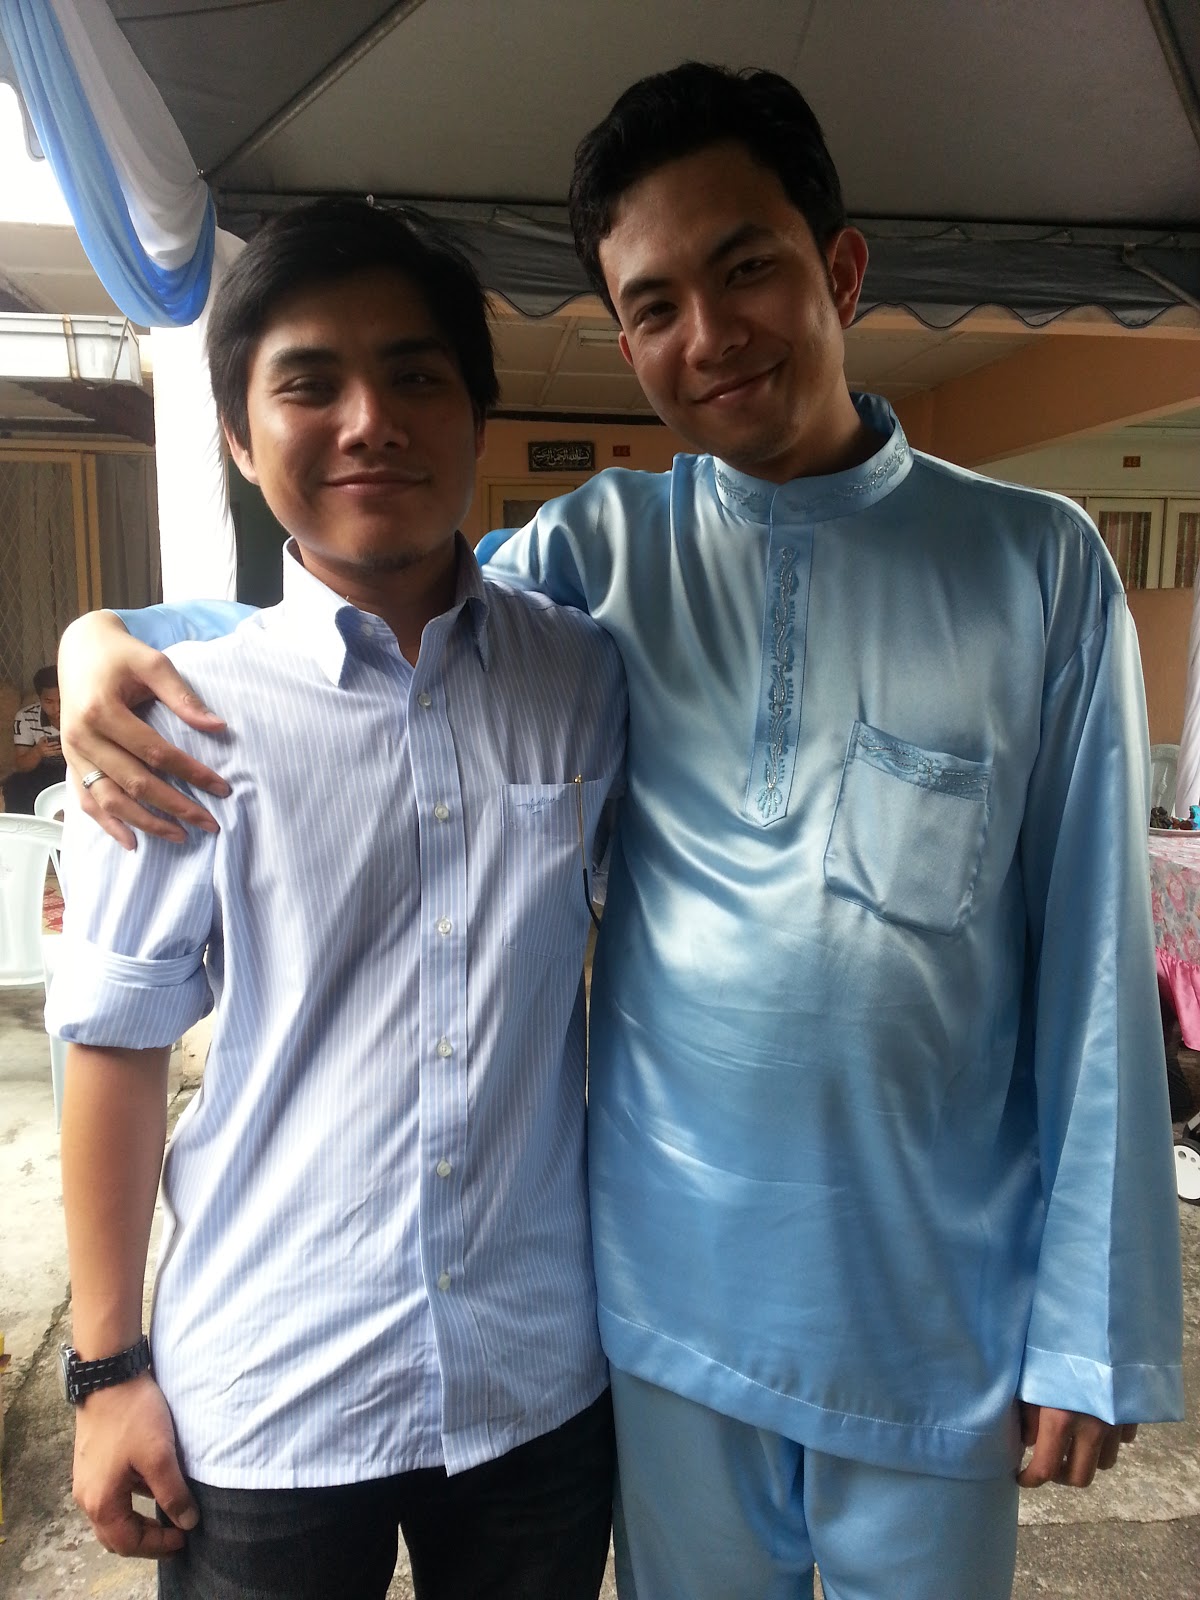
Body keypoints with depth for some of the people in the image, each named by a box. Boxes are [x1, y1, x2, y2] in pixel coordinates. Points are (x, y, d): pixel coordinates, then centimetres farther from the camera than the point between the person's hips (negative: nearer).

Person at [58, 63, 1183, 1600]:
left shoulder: (1038, 562, -7)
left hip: (936, 1305, 0)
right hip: (667, 1287, 1)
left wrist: (1093, 1328, -3)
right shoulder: (602, 547, -4)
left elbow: (1092, 966, -6)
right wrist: (109, 633, -14)